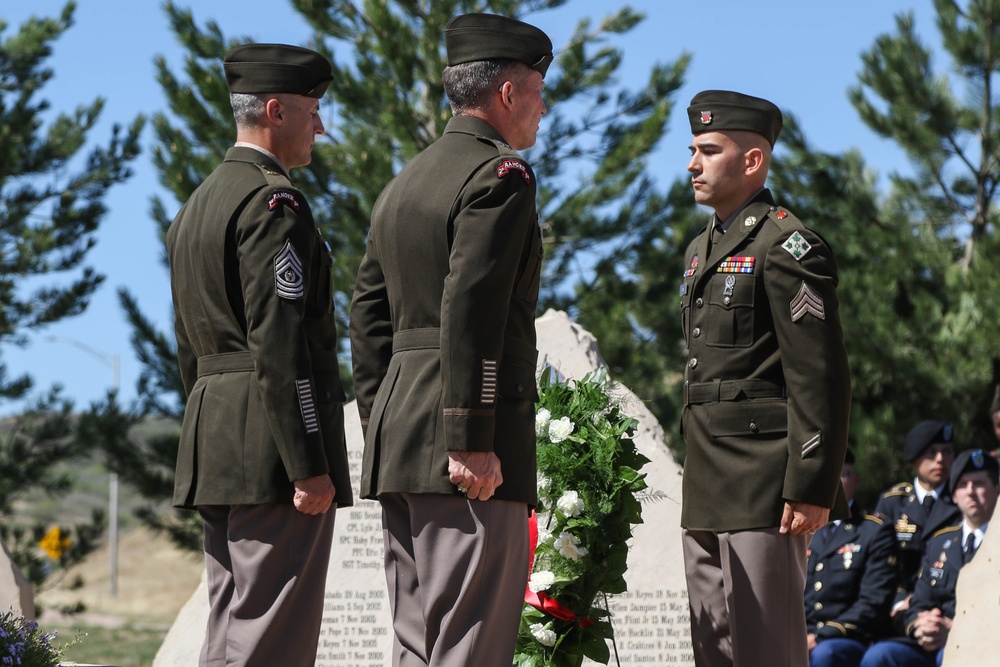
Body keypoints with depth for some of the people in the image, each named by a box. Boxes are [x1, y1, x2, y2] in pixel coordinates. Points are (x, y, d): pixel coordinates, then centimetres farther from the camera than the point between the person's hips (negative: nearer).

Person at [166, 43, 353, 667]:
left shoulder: (197, 206, 19)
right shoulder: (274, 202, -12)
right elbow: (281, 343, -19)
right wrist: (309, 466, -20)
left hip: (214, 447, 10)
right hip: (274, 442, -10)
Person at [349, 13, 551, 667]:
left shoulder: (402, 185, 20)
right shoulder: (501, 175, -8)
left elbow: (368, 318, 20)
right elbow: (469, 311, -19)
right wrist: (470, 440, -20)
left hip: (397, 441, 9)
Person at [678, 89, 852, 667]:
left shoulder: (787, 247, -10)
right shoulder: (703, 250, 20)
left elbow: (822, 379, -15)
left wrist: (811, 489, -20)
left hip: (765, 490, -10)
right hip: (707, 498, 10)